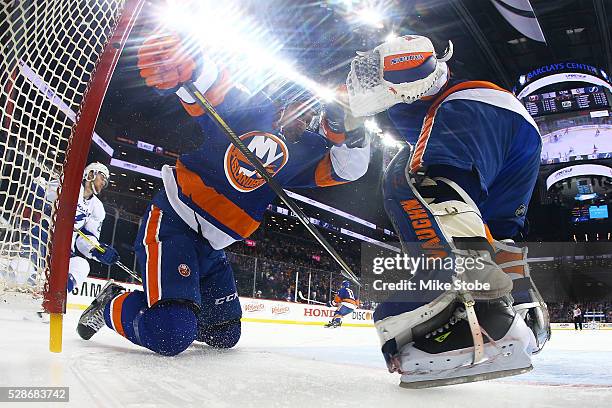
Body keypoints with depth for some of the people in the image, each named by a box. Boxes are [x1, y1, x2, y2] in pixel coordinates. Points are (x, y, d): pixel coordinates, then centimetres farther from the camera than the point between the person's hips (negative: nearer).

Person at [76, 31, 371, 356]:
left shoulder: (305, 154, 12)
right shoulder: (251, 112, -5)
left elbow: (349, 167, 1)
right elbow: (206, 82, -14)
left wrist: (349, 132, -18)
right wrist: (175, 58, -37)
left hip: (209, 248, 8)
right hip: (171, 223, -7)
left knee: (224, 335, 14)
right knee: (169, 336, -20)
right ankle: (109, 306, 10)